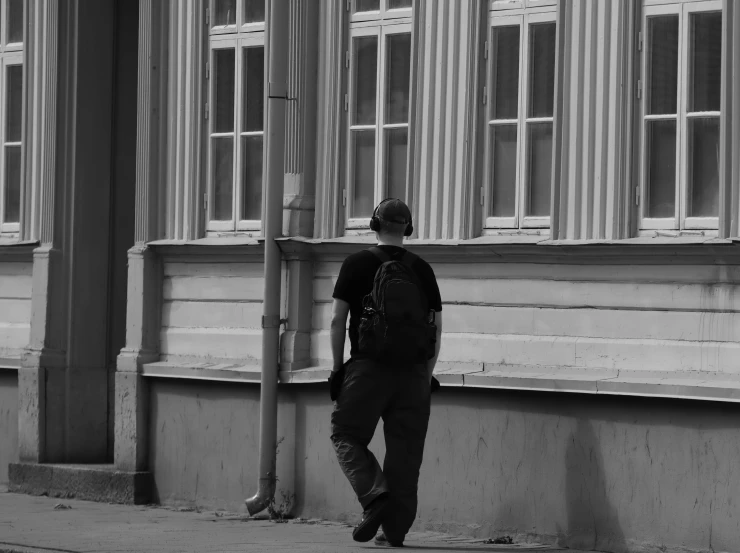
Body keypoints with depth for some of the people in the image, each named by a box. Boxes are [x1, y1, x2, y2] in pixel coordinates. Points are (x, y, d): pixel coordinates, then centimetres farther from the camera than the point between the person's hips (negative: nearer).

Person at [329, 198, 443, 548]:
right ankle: (395, 528, 5)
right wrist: (427, 374, 14)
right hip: (413, 371, 3)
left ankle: (375, 496, -14)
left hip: (367, 366, -3)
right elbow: (437, 325, 8)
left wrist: (338, 367, 1)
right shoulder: (421, 269, 8)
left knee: (346, 435, 8)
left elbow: (338, 319, -5)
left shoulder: (357, 264, 0)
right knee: (405, 450, 6)